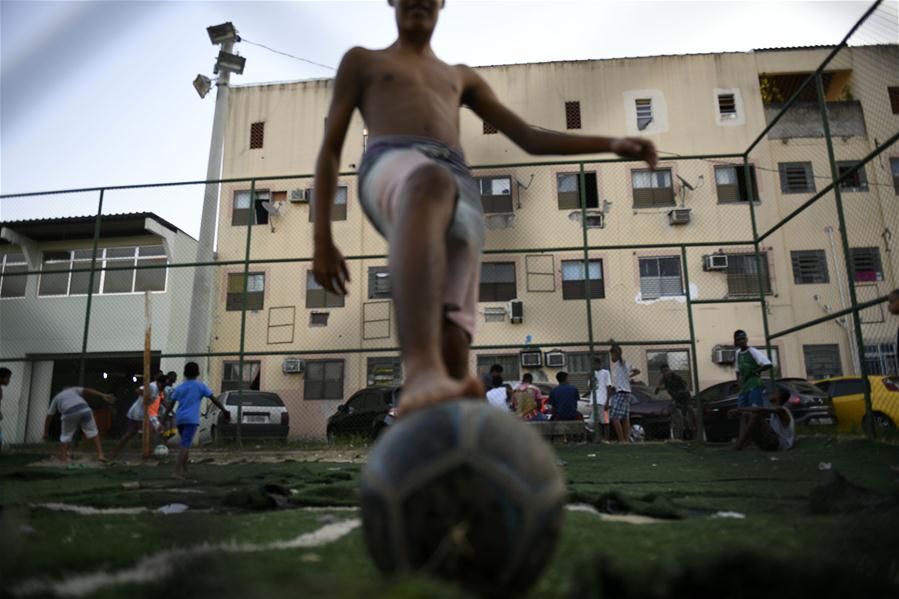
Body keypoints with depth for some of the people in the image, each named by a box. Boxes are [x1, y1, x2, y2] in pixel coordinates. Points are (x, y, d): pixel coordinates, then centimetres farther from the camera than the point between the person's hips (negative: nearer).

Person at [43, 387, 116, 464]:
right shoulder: (73, 390, 34)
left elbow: (49, 417, 31)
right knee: (92, 431, 10)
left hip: (69, 413, 0)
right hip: (84, 409, 0)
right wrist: (103, 396, 4)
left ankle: (63, 459, 17)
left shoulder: (56, 399, 33)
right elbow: (87, 391, 14)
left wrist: (46, 432, 38)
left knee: (66, 436, 19)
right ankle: (100, 454, 2)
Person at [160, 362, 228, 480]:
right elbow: (214, 399, 2)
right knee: (185, 446, -10)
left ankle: (184, 471, 19)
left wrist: (164, 418, 20)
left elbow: (171, 405, 15)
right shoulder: (200, 386, 4)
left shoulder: (179, 388, 16)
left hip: (179, 420, 5)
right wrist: (224, 410, 9)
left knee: (186, 445, 19)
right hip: (191, 420, -5)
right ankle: (176, 472, -21)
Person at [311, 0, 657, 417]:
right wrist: (321, 240, 6)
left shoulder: (461, 77, 41)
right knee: (429, 184, -44)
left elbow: (529, 139, 34)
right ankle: (421, 372, -62)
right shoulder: (361, 61, 31)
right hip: (391, 171, -3)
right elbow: (329, 148, 20)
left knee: (451, 354, -17)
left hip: (461, 194, 4)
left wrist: (612, 144, 20)